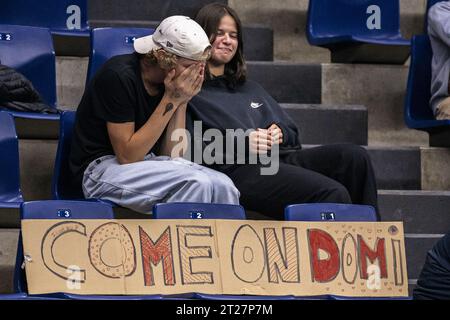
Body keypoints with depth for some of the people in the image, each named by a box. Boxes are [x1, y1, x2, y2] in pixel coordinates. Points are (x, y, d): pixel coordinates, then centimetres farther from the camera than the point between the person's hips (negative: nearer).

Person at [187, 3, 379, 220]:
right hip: (239, 170, -7)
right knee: (333, 194, -29)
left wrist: (279, 133, 3)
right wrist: (239, 143, -16)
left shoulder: (249, 88, 32)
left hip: (282, 157, 7)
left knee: (355, 156, -19)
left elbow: (291, 131, 28)